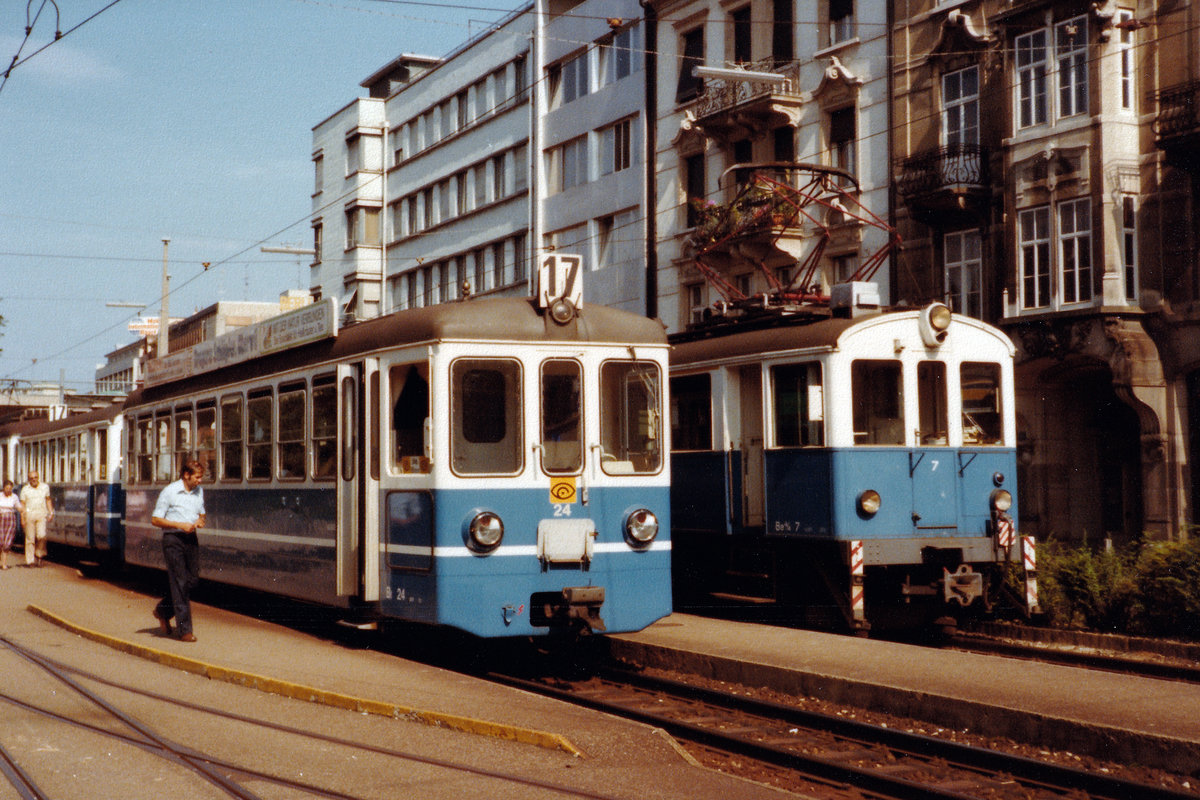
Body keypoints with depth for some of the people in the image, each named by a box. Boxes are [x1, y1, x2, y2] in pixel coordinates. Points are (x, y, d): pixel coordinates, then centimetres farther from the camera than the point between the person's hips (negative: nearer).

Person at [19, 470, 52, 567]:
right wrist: (22, 518, -3)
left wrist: (51, 512, 11)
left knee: (41, 535, -16)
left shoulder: (45, 487, 8)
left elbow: (48, 500, 19)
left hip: (41, 514, 1)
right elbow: (22, 504, 4)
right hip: (29, 514, -1)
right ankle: (30, 561, 2)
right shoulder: (25, 489, 3)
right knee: (30, 538, -2)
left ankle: (39, 555, 5)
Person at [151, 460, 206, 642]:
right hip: (173, 539, -7)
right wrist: (181, 525, -17)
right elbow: (155, 520, -8)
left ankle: (163, 611, 30)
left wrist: (200, 521, 0)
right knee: (180, 583, -6)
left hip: (191, 538, 7)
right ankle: (184, 630, -4)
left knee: (193, 581, 7)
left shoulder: (199, 491, 11)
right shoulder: (169, 492, -9)